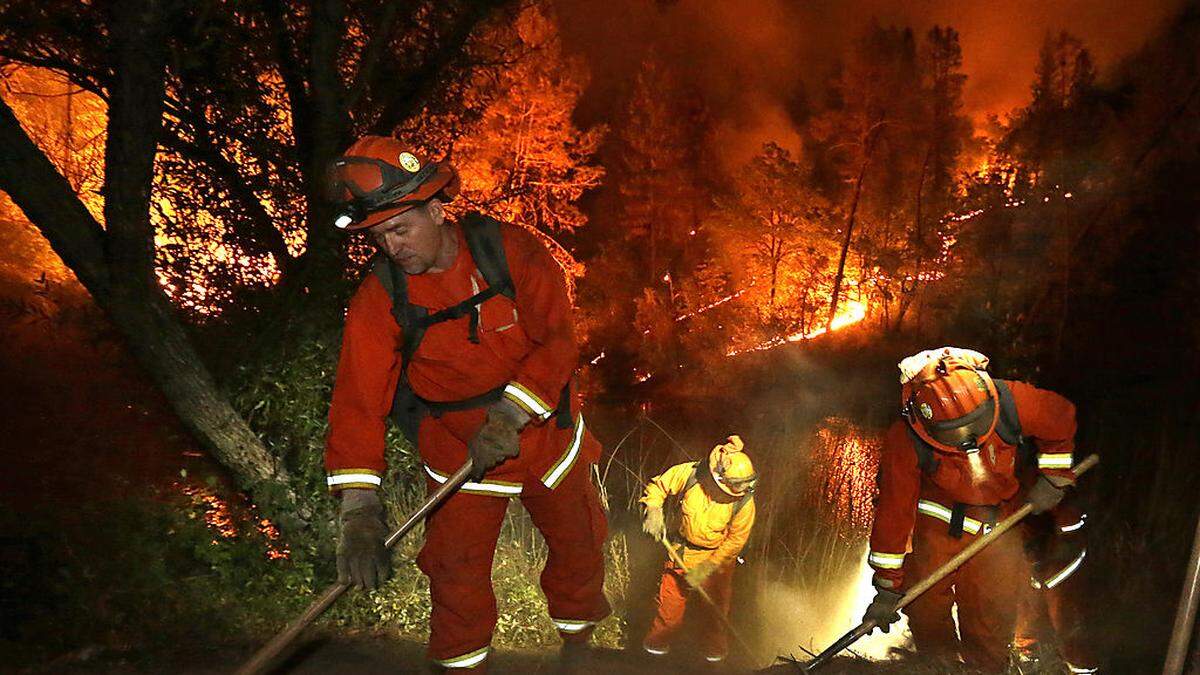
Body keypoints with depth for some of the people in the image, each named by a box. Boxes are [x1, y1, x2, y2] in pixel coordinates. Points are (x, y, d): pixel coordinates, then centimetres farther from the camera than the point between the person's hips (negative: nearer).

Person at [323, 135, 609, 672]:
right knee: (458, 584, -2)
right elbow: (358, 400, -21)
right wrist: (359, 509, -31)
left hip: (544, 433, 1)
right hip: (458, 455, -1)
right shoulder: (379, 297, -16)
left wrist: (508, 415, -31)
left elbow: (558, 341, -19)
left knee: (580, 552, 18)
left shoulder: (511, 250, -18)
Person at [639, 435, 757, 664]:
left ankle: (715, 646, 38)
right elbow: (657, 486, -7)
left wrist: (707, 568, -17)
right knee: (671, 596, 6)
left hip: (718, 555, 0)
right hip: (681, 551, 0)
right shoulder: (689, 473, -23)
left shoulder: (744, 501, -23)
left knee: (717, 603, 12)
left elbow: (736, 540, -15)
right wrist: (654, 511, -24)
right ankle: (659, 641, 30)